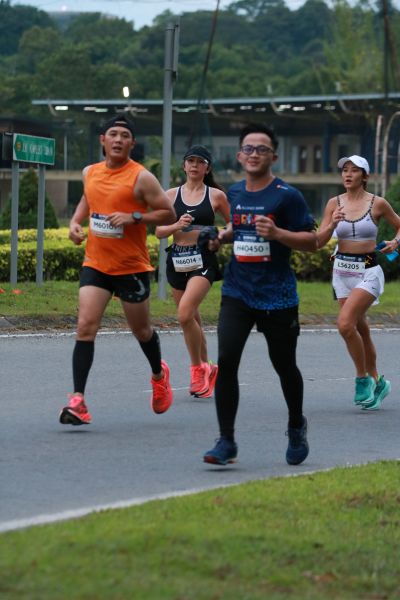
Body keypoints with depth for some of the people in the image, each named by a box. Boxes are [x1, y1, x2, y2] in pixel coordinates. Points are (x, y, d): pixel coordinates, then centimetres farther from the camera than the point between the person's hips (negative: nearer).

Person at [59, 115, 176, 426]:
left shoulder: (141, 177, -10)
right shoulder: (90, 173, 6)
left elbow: (169, 214, -9)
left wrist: (134, 217, -21)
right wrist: (75, 222, 8)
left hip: (132, 268, -3)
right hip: (95, 264, 3)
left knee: (141, 330, 14)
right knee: (86, 326, -13)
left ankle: (159, 374, 45)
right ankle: (78, 400, -16)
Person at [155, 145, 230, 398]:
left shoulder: (216, 195, 2)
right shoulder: (172, 194, 7)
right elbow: (159, 230, 5)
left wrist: (220, 236, -8)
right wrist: (177, 225, -14)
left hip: (203, 260, -4)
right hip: (177, 260, 4)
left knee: (185, 314, -21)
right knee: (192, 319, 13)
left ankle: (198, 368, -4)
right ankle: (207, 370, 30)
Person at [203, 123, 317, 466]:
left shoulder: (287, 196, -9)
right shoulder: (235, 193, 8)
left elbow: (312, 241, -9)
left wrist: (277, 233, -24)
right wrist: (224, 236, 6)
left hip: (277, 296, -4)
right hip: (237, 293, 4)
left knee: (284, 366, 10)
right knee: (226, 360, -12)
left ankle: (296, 427, 37)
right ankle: (226, 442, -8)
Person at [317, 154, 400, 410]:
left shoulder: (378, 204, -4)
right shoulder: (334, 203, 3)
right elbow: (318, 242, 0)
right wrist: (332, 224, -18)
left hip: (368, 272, -4)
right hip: (342, 271, 4)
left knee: (345, 323, -21)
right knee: (361, 330, 12)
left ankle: (363, 379, -5)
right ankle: (376, 382, 27)